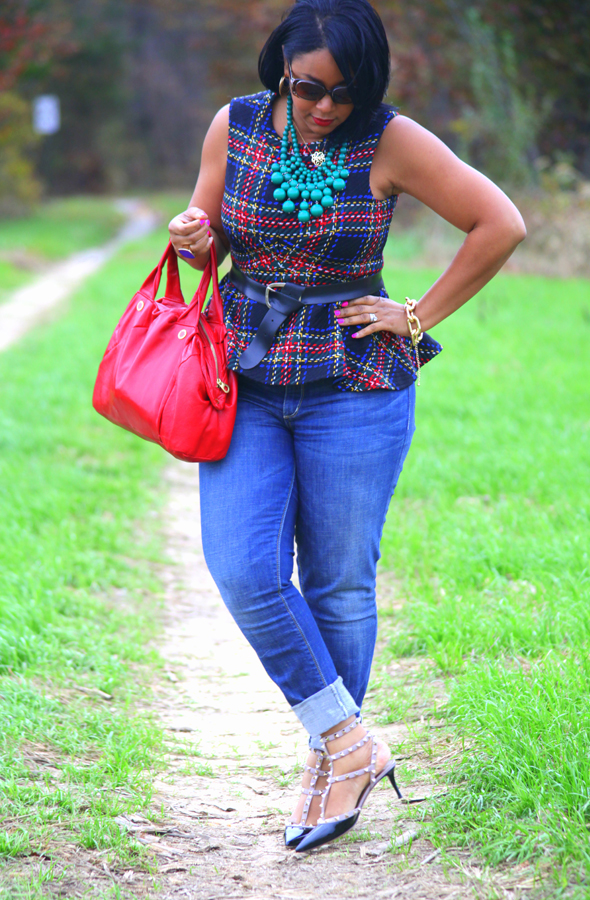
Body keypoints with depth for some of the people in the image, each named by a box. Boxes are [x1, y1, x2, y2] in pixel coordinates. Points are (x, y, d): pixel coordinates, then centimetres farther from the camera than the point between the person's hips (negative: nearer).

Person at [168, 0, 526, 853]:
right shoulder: (235, 127, 0)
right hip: (245, 381, 3)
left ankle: (331, 761, 21)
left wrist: (419, 319, -6)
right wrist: (191, 239, -12)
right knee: (243, 572, -10)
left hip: (352, 386, -3)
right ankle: (350, 745, 3)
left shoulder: (391, 143, -9)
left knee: (339, 585, 4)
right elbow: (206, 241, 13)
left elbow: (501, 224, -7)